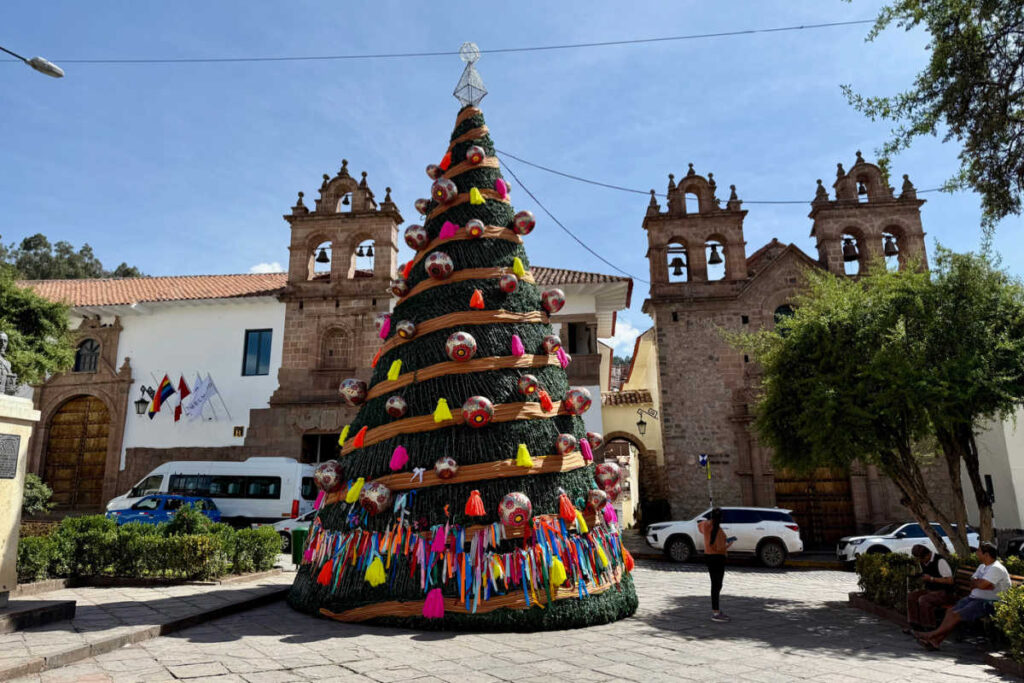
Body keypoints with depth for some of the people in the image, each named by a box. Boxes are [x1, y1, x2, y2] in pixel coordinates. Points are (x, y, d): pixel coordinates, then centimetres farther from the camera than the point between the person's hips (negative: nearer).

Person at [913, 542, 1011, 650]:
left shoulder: (997, 569, -15)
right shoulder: (982, 566, 17)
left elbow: (982, 585, -25)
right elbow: (972, 584, 15)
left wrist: (975, 581, -3)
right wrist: (979, 582, -8)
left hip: (987, 603, -9)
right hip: (974, 598, 9)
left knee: (956, 615, -20)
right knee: (950, 611, -8)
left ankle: (932, 635, -13)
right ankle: (936, 641, -14)